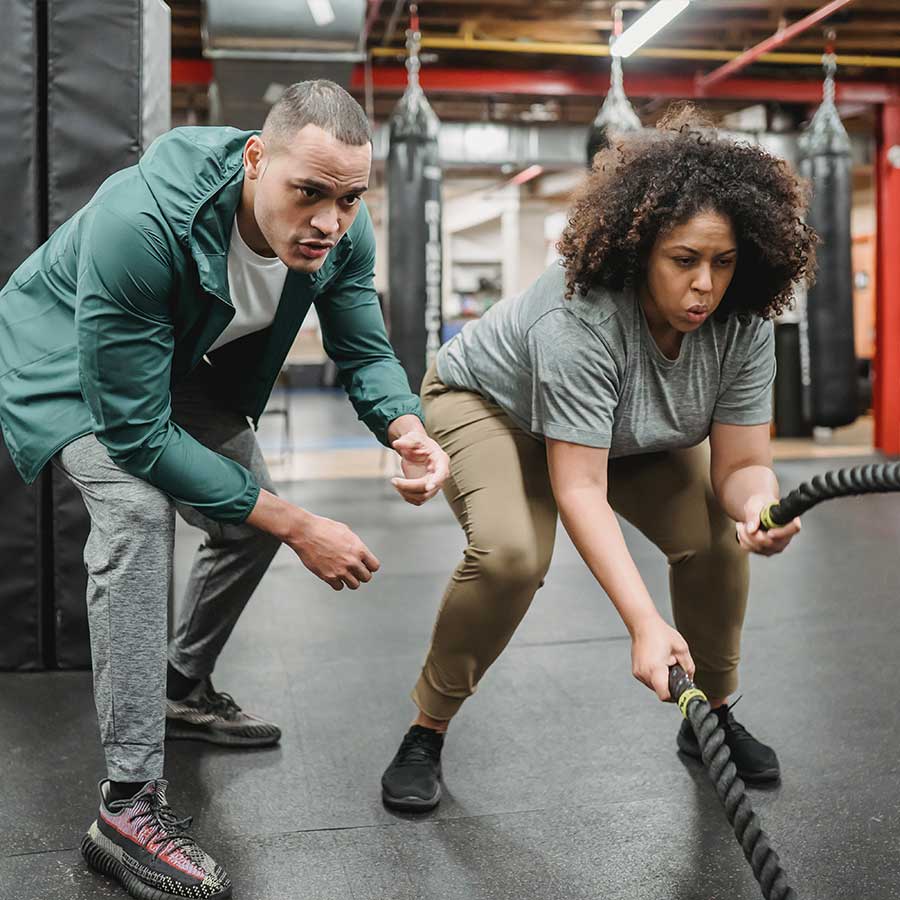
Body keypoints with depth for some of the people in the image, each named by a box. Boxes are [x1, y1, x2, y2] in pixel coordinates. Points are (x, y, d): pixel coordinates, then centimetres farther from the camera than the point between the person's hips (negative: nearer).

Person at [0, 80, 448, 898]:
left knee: (252, 516, 8)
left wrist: (407, 430, -35)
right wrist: (300, 526, -37)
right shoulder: (140, 223, -42)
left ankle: (184, 692, 34)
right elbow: (134, 432, -38)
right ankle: (128, 807, -22)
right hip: (68, 362, -6)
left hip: (182, 360, 7)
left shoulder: (342, 231, -23)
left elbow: (364, 350, -10)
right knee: (139, 509, -29)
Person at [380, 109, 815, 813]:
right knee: (511, 552, -30)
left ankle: (712, 717, 11)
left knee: (716, 537, -13)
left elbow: (740, 462, -22)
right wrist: (645, 624, -48)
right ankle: (427, 730, -8)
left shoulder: (743, 323, -23)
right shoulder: (578, 318, -40)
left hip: (633, 429, 5)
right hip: (494, 404, -5)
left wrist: (758, 504, -47)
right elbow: (580, 490, -41)